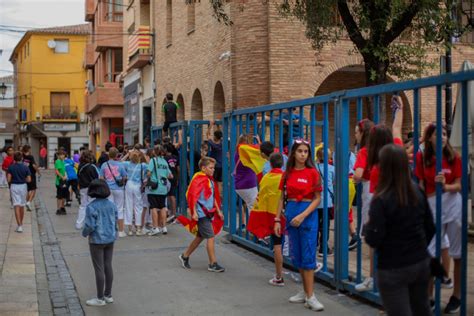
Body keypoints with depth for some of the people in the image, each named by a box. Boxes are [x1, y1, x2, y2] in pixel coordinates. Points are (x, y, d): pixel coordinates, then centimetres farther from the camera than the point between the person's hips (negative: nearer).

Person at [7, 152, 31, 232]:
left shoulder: (11, 167, -7)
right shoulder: (25, 167, -4)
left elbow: (8, 179, -9)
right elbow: (29, 180, -6)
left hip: (14, 186, -2)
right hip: (23, 186, 2)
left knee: (16, 206, -5)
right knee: (22, 206, 17)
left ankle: (19, 226, -16)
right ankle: (21, 224, 30)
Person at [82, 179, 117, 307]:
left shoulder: (91, 207, -18)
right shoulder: (111, 205, 0)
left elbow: (90, 225, -18)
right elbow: (116, 221, 6)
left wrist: (84, 233, 2)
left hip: (97, 241, -6)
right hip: (110, 239, 6)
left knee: (99, 269, 2)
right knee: (108, 267, 14)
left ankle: (100, 298, 10)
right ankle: (108, 295, 23)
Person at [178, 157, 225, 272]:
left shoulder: (210, 180, 14)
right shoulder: (199, 180, -14)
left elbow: (213, 197, 22)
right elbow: (193, 196, -19)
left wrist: (218, 211, 20)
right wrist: (194, 212, -24)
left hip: (208, 213, 9)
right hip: (201, 214, -9)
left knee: (200, 237, 17)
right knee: (210, 237, -10)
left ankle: (185, 256, 31)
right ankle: (213, 264, -6)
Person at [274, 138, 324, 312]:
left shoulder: (312, 172, -5)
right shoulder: (288, 173, 7)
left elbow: (317, 198, -8)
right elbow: (282, 198, 10)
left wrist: (302, 216, -17)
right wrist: (277, 219, 5)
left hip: (308, 215, -5)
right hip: (291, 213, 5)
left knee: (308, 256, -6)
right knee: (296, 256, 10)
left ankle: (310, 297, -3)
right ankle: (305, 291, 21)